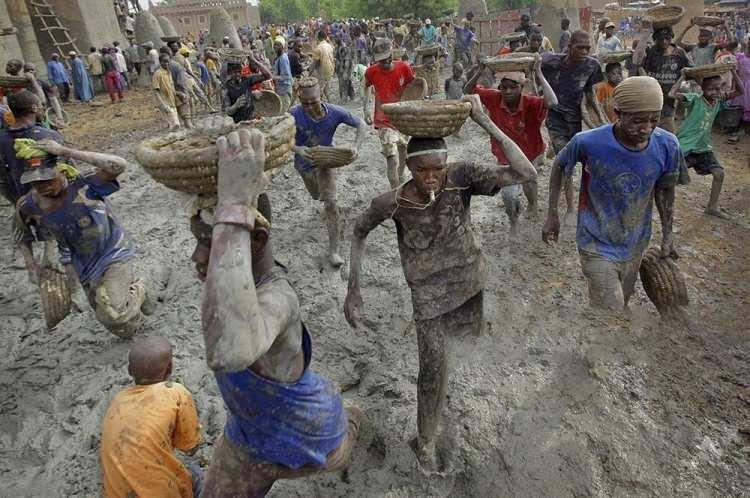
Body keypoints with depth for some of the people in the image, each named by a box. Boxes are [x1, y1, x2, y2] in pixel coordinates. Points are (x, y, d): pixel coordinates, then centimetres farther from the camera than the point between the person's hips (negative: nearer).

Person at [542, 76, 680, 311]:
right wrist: (552, 215, -4)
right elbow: (559, 166, -4)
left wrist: (667, 236, 7)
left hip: (636, 245, 5)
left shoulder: (667, 145, -15)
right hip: (598, 247, -4)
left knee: (622, 303, 24)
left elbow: (665, 191, 3)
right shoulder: (588, 142, -25)